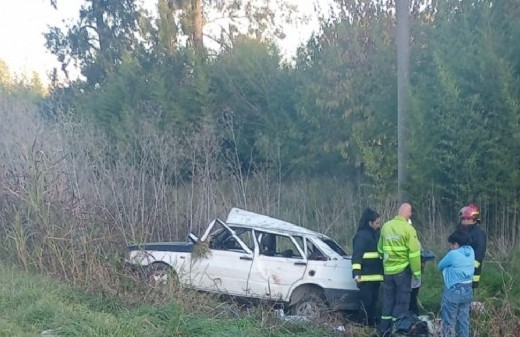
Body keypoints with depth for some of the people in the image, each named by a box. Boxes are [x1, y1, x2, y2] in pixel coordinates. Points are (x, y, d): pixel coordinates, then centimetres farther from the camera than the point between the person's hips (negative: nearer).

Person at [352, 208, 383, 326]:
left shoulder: (376, 235, 17)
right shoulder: (361, 235, -9)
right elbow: (356, 255, -15)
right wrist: (356, 272, -23)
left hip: (376, 275, 8)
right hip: (366, 276, -8)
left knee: (373, 301, 11)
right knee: (366, 302, -9)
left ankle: (372, 323, 17)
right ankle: (362, 325, -2)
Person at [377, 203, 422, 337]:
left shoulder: (386, 226, 5)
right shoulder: (408, 229, -12)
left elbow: (380, 248, 15)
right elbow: (414, 253, -13)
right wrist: (416, 272, -5)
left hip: (388, 270, 5)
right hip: (403, 269, -5)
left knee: (388, 300, 14)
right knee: (402, 301, 4)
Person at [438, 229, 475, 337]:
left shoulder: (453, 254, -18)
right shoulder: (471, 251, 1)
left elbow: (440, 266, -4)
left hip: (454, 291, -7)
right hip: (468, 290, 7)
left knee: (448, 320, 5)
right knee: (464, 319, 15)